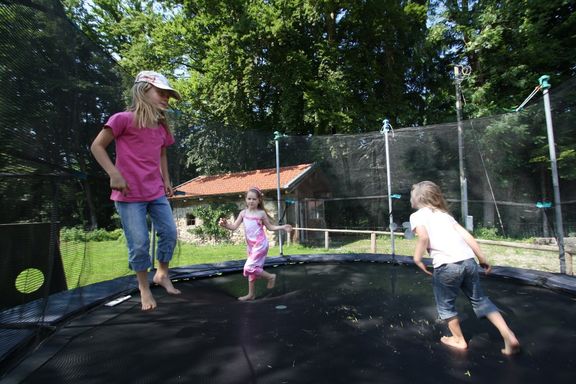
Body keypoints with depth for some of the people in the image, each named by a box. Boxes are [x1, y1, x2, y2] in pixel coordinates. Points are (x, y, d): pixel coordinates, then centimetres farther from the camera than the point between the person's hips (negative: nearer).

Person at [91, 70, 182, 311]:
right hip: (129, 194, -6)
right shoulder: (124, 119, -7)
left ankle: (162, 274, 29)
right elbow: (97, 146, -5)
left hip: (157, 192, 6)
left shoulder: (161, 127, 11)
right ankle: (144, 288, 21)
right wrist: (114, 174, -15)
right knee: (139, 243, -1)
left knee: (169, 233, 6)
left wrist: (166, 180, 15)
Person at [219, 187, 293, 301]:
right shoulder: (243, 213, 2)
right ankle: (251, 294, 26)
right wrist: (225, 224, -22)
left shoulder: (261, 213, -7)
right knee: (252, 268, 13)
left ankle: (270, 276, 10)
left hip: (260, 244, -5)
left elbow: (270, 227, 3)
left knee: (249, 267, -12)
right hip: (250, 245, 5)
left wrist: (282, 227, -9)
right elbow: (234, 226, -3)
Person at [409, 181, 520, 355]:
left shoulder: (417, 215, 5)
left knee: (445, 305, 19)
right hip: (469, 261, 6)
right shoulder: (444, 214, 21)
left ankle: (459, 340, 34)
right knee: (479, 299, 26)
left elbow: (424, 237, -14)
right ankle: (509, 336, 19)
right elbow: (466, 235, 13)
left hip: (446, 265, -6)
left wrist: (417, 258, -3)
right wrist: (482, 258, 17)